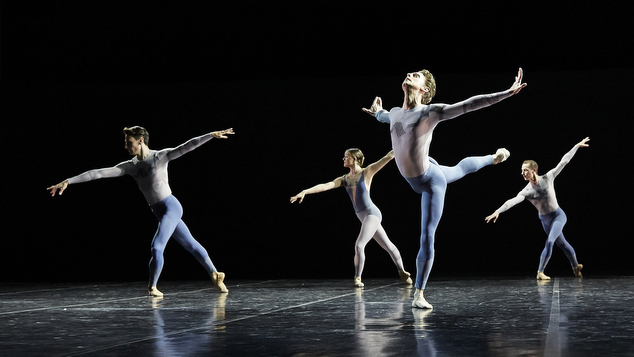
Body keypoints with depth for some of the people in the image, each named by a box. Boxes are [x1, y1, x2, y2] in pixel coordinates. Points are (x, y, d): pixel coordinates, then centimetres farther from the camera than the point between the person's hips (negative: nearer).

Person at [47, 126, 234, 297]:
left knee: (157, 246, -16)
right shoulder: (130, 166, 5)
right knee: (191, 244, 14)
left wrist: (211, 135, -30)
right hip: (160, 212, 6)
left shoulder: (161, 156, -8)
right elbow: (99, 173, -1)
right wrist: (68, 181, -4)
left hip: (171, 207, -6)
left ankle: (152, 286, -4)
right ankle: (215, 275, 25)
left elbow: (186, 147, -18)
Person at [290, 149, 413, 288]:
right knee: (388, 245, 15)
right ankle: (402, 272, 25)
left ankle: (358, 277, -6)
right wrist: (304, 192, -14)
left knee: (359, 245, -17)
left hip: (371, 214, -6)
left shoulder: (367, 172, -5)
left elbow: (388, 157, -9)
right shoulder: (344, 179, 9)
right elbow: (325, 185, -3)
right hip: (363, 217, 6)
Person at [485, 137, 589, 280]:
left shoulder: (548, 178, -17)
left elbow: (563, 162, -12)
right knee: (561, 243, 18)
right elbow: (513, 201, -32)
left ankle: (540, 271, -14)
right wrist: (498, 211, -49)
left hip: (558, 215, -3)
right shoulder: (526, 192, -17)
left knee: (550, 241, -18)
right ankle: (576, 266, 38)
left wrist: (577, 146, -10)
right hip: (545, 220, 3)